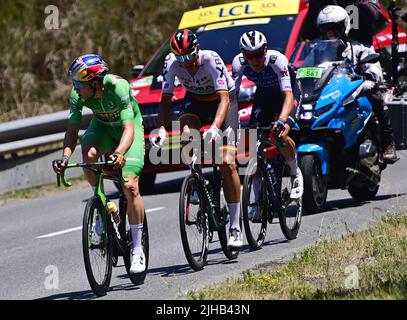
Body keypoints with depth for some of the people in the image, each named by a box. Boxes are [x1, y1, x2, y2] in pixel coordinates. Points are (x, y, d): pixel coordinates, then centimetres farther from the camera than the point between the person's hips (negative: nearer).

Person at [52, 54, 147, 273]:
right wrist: (65, 156, -42)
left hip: (130, 126, -3)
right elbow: (72, 129, -23)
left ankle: (137, 249, -6)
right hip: (102, 126, 3)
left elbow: (129, 128, -44)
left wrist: (120, 152, -62)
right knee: (89, 154, -33)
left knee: (130, 186, -17)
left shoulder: (119, 87, -37)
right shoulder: (77, 95, -25)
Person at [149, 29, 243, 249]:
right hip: (195, 100, 3)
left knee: (227, 164, -14)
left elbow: (224, 99, -38)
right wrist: (162, 129, -37)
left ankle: (235, 228, -9)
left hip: (223, 101, -3)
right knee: (186, 134, -33)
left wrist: (215, 128, -54)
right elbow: (166, 100, -20)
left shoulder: (211, 59, -33)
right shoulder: (172, 63, -23)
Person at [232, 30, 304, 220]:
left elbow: (288, 96, -41)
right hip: (263, 94, 4)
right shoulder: (239, 63, -26)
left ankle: (295, 173, 0)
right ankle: (258, 202, -2)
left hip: (286, 92, -4)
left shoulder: (277, 60, -36)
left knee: (281, 135, -30)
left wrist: (282, 120, -56)